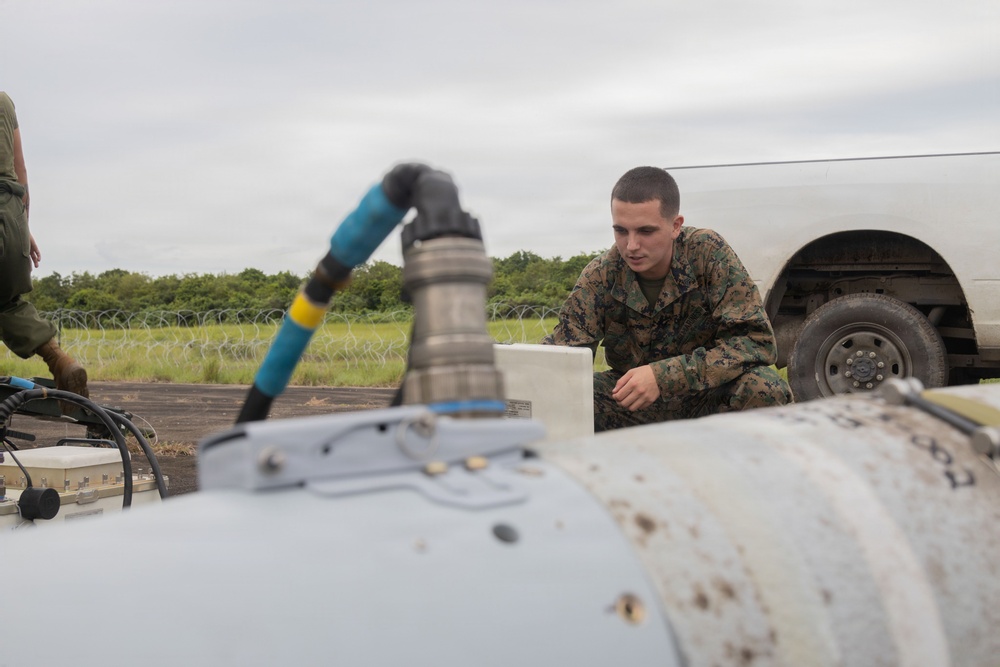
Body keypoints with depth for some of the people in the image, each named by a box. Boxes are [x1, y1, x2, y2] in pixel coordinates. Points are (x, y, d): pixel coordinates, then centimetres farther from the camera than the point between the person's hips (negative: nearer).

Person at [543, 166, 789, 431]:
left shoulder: (708, 253, -19)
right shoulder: (600, 277, -13)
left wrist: (665, 375, -33)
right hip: (631, 404, 2)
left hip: (708, 397, -1)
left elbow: (757, 340, -23)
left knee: (764, 387, -33)